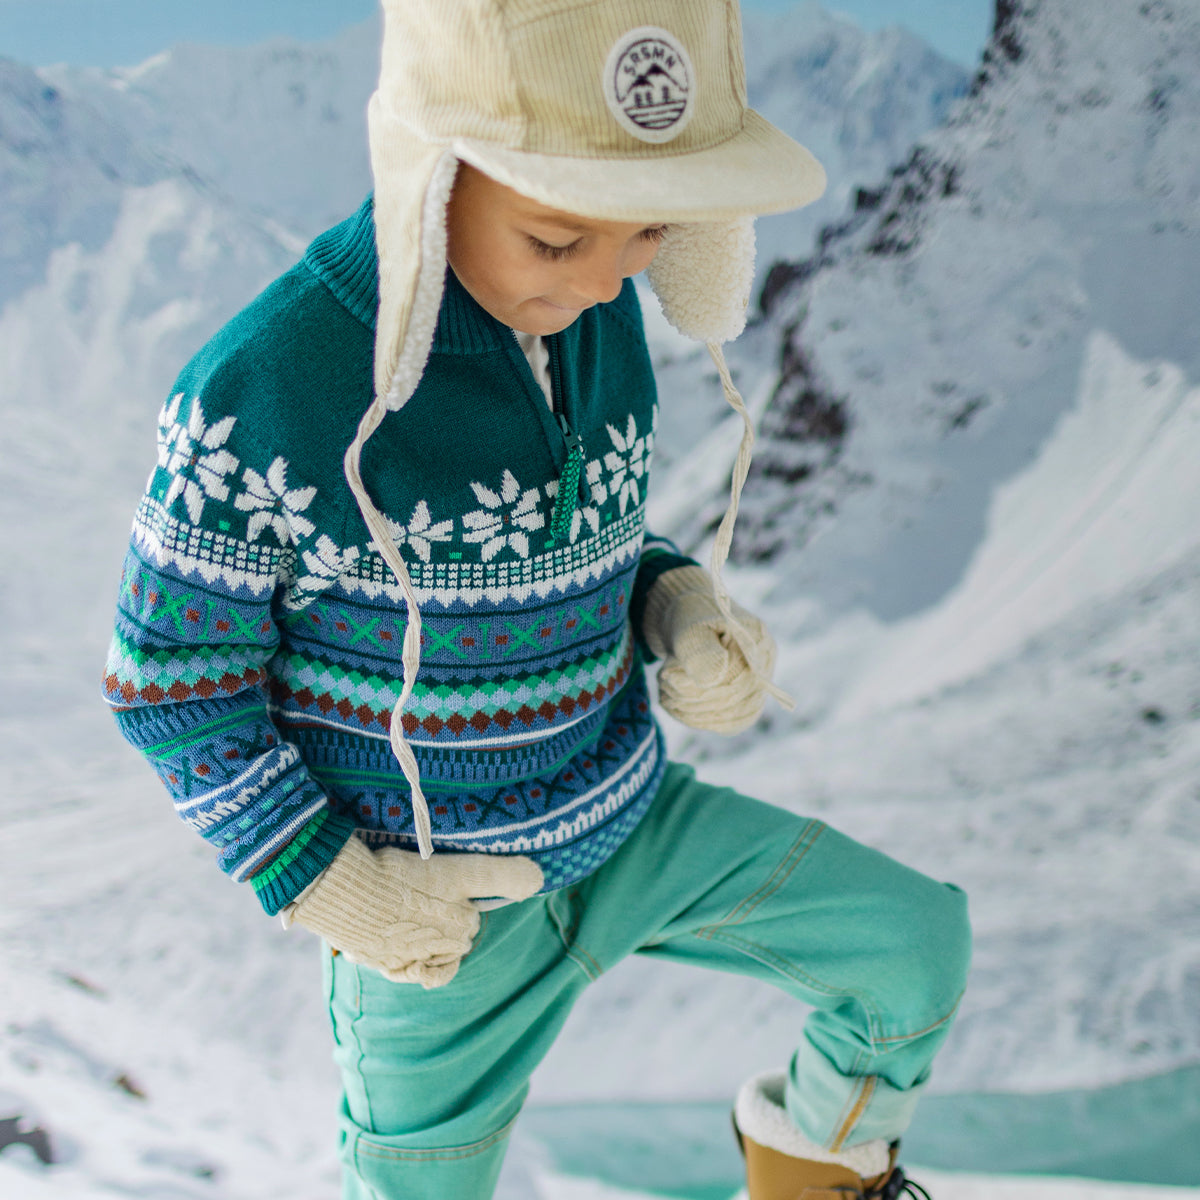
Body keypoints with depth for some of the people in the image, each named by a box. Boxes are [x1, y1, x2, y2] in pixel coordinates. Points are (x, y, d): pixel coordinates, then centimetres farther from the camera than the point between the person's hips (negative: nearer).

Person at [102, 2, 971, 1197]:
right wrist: (329, 887, -16)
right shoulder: (254, 396, -27)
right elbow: (169, 682, -14)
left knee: (920, 946, 2)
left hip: (623, 817, 5)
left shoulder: (593, 311, -9)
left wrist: (685, 610, -11)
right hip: (439, 904, -4)